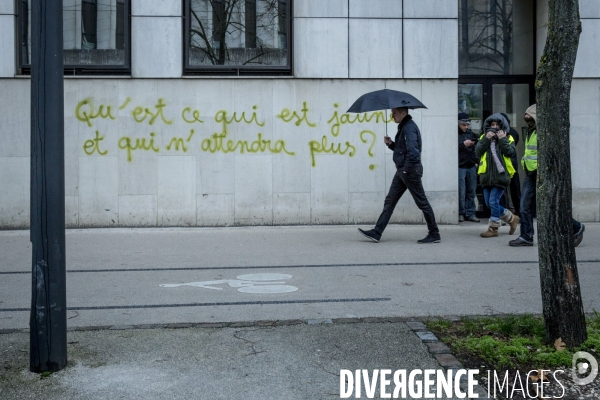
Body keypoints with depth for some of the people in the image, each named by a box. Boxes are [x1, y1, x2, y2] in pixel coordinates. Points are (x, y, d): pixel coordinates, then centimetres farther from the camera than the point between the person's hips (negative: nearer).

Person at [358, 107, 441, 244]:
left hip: (410, 171, -10)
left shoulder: (409, 127, -16)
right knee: (389, 201, 8)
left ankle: (434, 234, 7)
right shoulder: (403, 126, 16)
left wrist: (407, 169, -19)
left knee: (422, 202, -2)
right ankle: (376, 232, 9)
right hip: (401, 171, 10)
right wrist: (390, 144, 6)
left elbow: (412, 151, -26)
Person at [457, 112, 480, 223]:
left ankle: (470, 213, 11)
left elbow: (475, 149, 20)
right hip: (460, 167, -5)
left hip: (471, 167, 5)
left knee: (471, 192, 6)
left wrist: (476, 161, 10)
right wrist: (463, 144, -17)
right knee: (461, 192, -4)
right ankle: (461, 214, 6)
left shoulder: (470, 133, 15)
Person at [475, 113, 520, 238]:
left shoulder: (508, 138, 5)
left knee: (493, 202, -9)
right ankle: (512, 218, 26)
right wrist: (486, 139, -11)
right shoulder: (484, 138, 12)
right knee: (489, 203, 8)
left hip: (501, 175, -5)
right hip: (487, 175, 5)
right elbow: (477, 151, -3)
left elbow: (510, 152, -11)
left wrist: (502, 139, -13)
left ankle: (493, 228, 5)